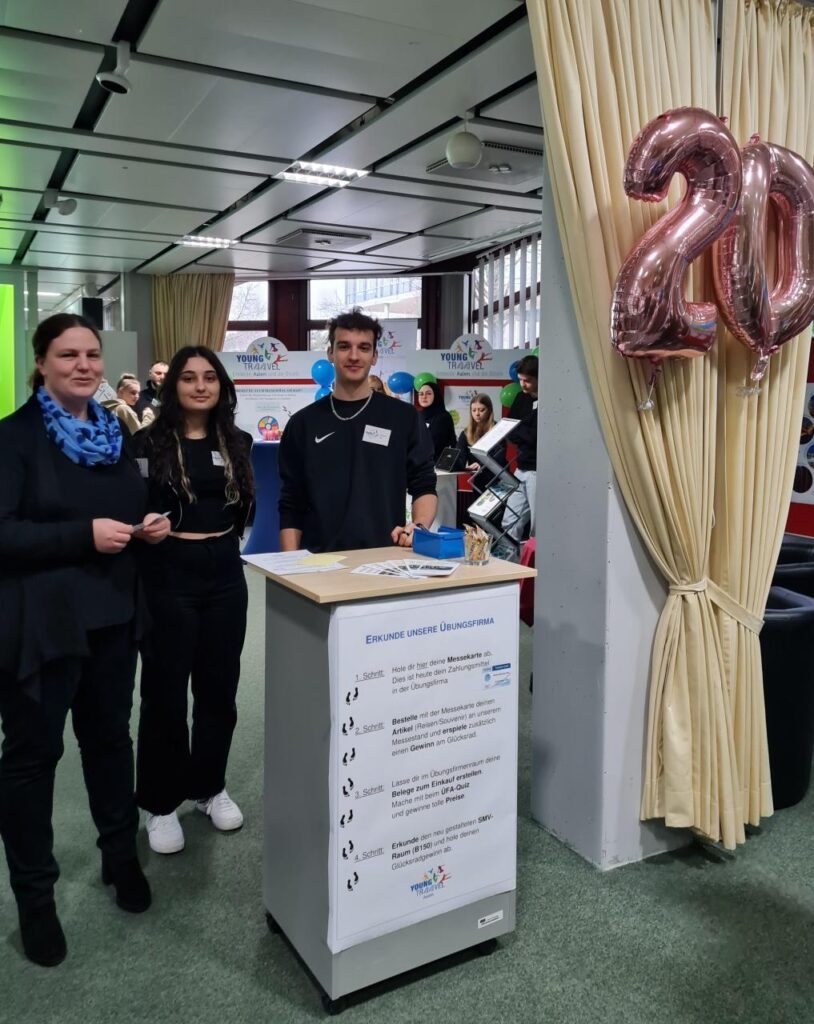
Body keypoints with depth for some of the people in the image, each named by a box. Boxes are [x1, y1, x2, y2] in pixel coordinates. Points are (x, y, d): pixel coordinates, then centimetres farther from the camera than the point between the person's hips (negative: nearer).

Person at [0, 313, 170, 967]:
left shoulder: (114, 433, 11)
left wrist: (149, 526, 1)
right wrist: (85, 535, -24)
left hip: (113, 615, 6)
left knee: (111, 736, 18)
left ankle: (121, 856, 38)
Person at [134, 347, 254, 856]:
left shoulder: (237, 442, 8)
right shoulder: (150, 441, -7)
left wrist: (225, 540, 4)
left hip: (224, 571, 4)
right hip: (168, 572, -4)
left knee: (219, 686, 13)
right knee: (165, 689, 5)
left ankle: (210, 786, 31)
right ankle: (161, 803, 20)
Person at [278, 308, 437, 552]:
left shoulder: (403, 418, 3)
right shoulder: (304, 423, 5)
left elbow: (423, 486, 3)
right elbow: (291, 506, 5)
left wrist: (419, 527, -16)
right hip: (320, 560, 1)